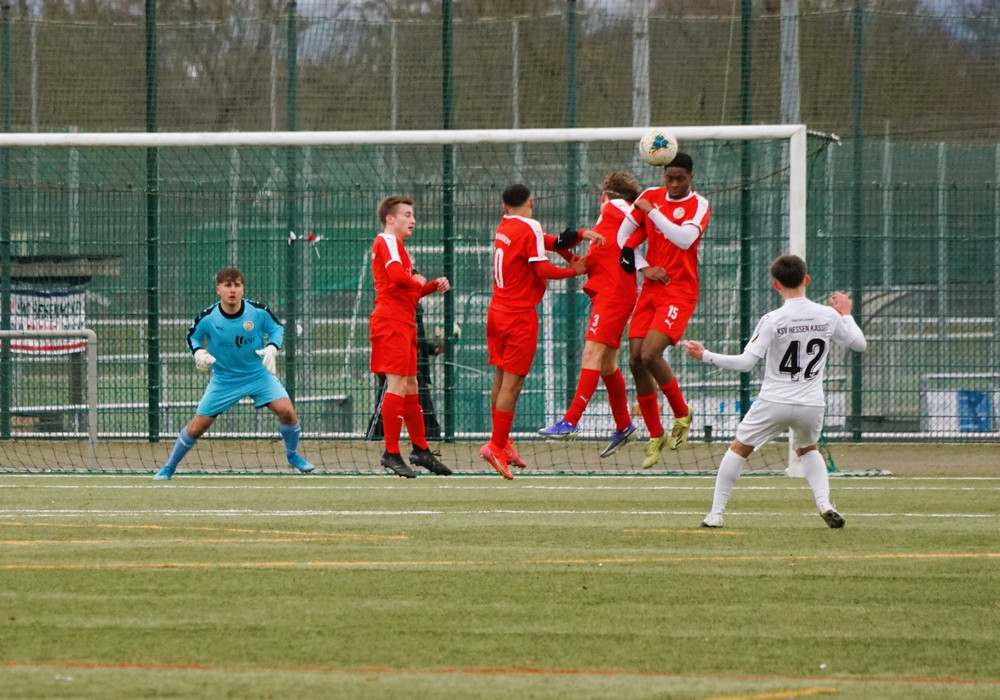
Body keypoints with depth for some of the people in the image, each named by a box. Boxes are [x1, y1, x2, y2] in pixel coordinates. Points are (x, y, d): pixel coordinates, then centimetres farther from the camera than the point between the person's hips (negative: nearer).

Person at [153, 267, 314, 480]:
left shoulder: (258, 312, -16)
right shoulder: (207, 318, -17)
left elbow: (277, 328, 2)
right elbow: (192, 336, 3)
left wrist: (271, 348, -16)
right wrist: (199, 353, -18)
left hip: (259, 373, 0)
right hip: (224, 380, 0)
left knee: (286, 411, -18)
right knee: (197, 427, -1)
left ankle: (292, 455, 9)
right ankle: (169, 467, 20)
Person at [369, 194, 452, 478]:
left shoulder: (396, 245, 24)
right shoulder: (387, 242, -7)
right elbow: (397, 275, -25)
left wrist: (434, 286, 12)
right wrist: (418, 282, -7)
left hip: (403, 322, 11)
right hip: (391, 321, -11)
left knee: (410, 386, 15)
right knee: (397, 384, -12)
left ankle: (420, 449, 22)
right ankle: (391, 453, -12)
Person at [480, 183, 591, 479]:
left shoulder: (503, 227, 9)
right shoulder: (530, 227, -11)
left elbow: (542, 242, 8)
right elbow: (543, 269, -14)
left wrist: (578, 236, -2)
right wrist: (574, 270, 0)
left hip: (497, 309, 7)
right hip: (520, 314, -7)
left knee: (501, 377, 13)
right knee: (512, 381, -6)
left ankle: (501, 442, 18)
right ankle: (497, 446, -9)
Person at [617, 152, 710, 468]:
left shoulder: (699, 205, -8)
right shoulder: (650, 196, 7)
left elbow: (685, 238, -25)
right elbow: (624, 235, 13)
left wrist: (652, 211, -22)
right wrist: (644, 267, 0)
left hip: (680, 292, -6)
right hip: (650, 290, 6)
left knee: (650, 355, -21)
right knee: (636, 361, -1)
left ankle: (682, 414, 3)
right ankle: (655, 436, 13)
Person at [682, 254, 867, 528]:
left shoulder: (772, 320, -13)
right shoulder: (828, 316, -3)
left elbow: (746, 363, -15)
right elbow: (860, 343, 10)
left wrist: (705, 356, -6)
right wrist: (845, 315, 27)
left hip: (774, 403, -3)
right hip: (811, 404, 3)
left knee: (739, 448, 16)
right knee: (808, 449, 30)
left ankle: (716, 513, 12)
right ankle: (824, 503, 7)